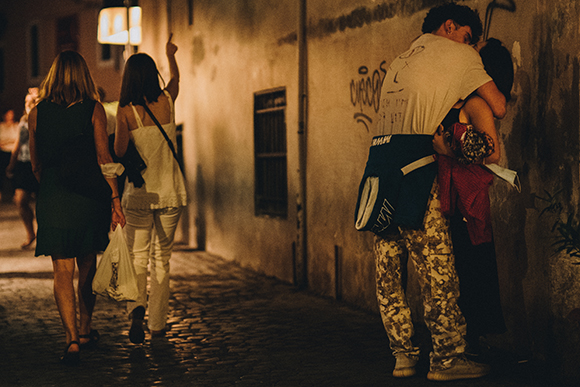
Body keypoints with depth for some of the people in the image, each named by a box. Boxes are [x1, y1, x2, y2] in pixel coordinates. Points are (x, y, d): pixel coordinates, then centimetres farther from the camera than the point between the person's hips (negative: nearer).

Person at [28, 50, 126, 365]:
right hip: (89, 195, 0)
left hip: (52, 198, 0)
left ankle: (72, 340, -13)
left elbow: (36, 165, 11)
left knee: (62, 271, 0)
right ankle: (84, 330, 30)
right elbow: (104, 158, -8)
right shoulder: (93, 109, -3)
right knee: (87, 266, 17)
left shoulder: (37, 113, 2)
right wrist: (115, 200, -5)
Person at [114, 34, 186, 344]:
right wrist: (170, 55, 40)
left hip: (139, 193, -2)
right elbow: (176, 78, 22)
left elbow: (118, 153, -4)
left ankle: (137, 307, -18)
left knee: (138, 257, 7)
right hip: (170, 191, 2)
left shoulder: (125, 111, -9)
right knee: (162, 258, 11)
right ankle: (158, 324, 14)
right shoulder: (167, 101, -1)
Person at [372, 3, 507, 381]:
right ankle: (447, 357, -2)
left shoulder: (399, 62, 29)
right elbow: (498, 107, 6)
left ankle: (404, 354, 13)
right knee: (437, 268, -4)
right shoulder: (458, 54, 7)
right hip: (414, 168, -8)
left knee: (389, 272, 7)